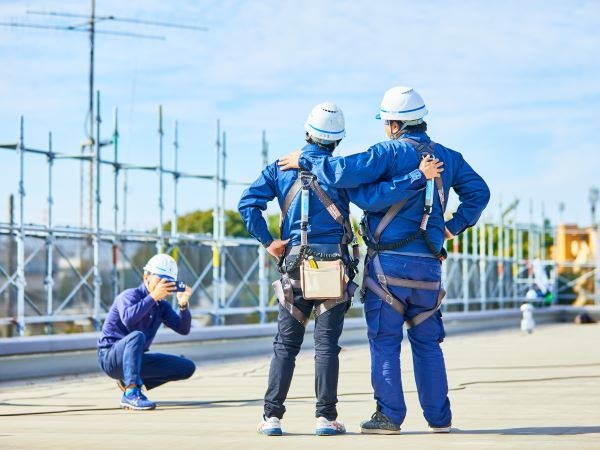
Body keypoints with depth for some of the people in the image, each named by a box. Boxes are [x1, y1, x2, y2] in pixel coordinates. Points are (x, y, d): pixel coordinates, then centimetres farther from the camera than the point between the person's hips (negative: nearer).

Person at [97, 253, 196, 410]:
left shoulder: (162, 305, 8)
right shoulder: (130, 295, -14)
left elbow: (183, 329, -3)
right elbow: (128, 319, -36)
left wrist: (183, 305, -19)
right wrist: (153, 296, -35)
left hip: (137, 358, 8)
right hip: (111, 358, -8)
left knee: (188, 367, 0)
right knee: (137, 336, -38)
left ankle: (128, 382, 4)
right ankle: (131, 393, -39)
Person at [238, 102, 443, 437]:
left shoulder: (281, 167, 6)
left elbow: (248, 204, -1)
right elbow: (373, 195, -15)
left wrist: (267, 241, 3)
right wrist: (419, 176, -14)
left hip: (295, 266, 2)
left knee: (286, 344, 7)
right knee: (327, 343, 0)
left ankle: (272, 416, 1)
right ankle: (326, 417, -3)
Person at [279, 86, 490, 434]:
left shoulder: (391, 152, -9)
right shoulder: (448, 157, 10)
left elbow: (344, 172, -19)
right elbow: (479, 192, 13)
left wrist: (306, 161, -6)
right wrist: (453, 227, 14)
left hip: (388, 262, -5)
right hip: (428, 263, 5)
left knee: (385, 342, 2)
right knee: (427, 342, 14)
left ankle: (389, 415, 1)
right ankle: (439, 416, 14)